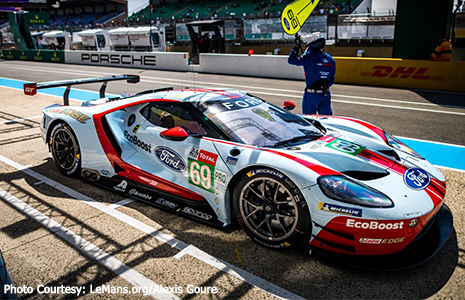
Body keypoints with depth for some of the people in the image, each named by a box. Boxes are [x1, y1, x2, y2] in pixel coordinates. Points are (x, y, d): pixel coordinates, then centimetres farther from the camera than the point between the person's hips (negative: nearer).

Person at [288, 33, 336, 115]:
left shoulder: (310, 57, -13)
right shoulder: (330, 59, 9)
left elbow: (291, 60, -9)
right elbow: (331, 80, 14)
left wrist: (296, 46, 0)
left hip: (312, 93, -6)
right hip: (326, 94, 6)